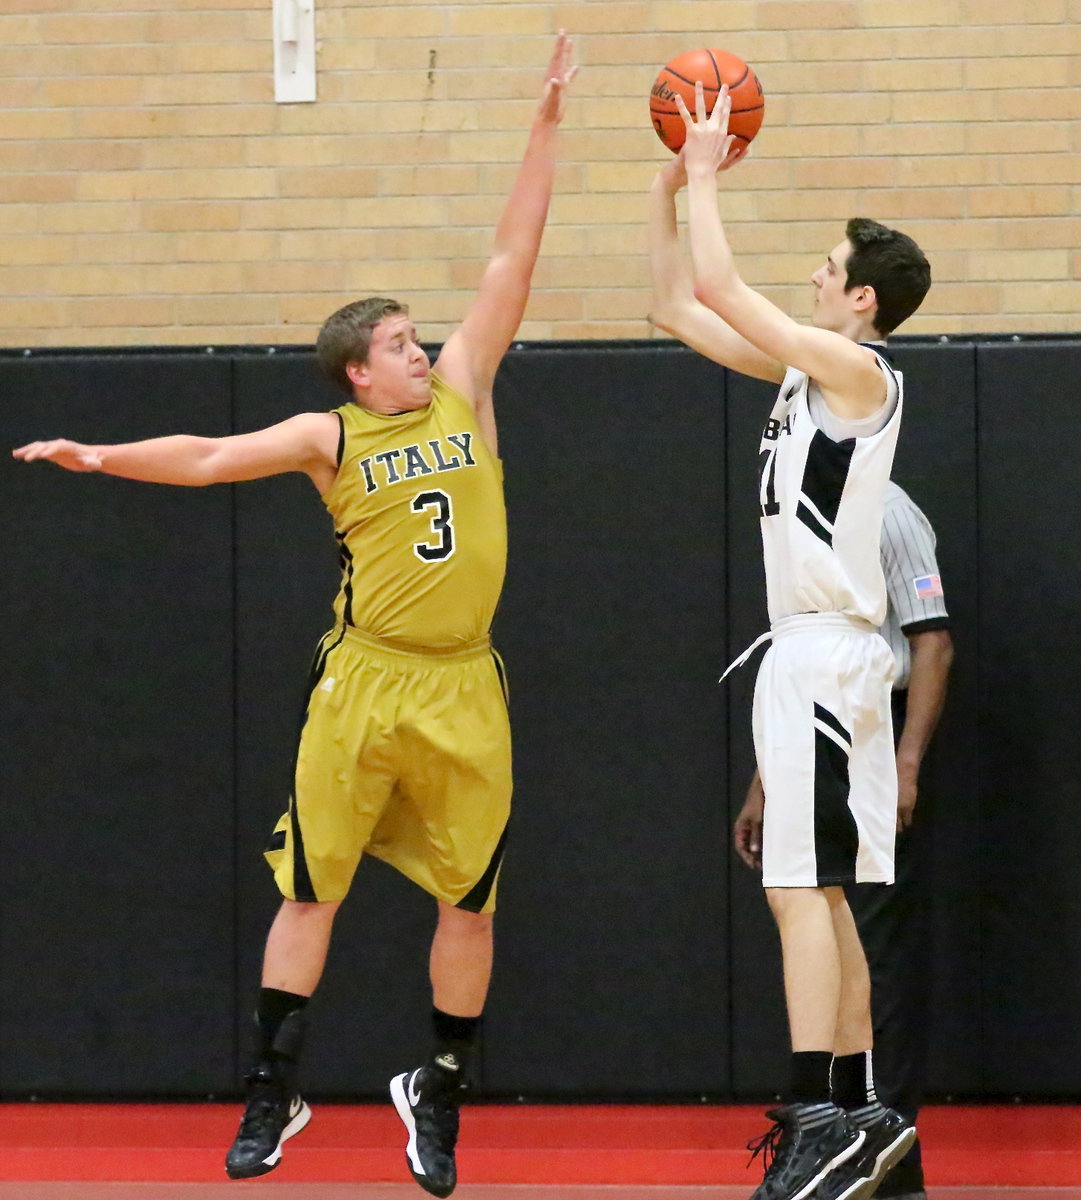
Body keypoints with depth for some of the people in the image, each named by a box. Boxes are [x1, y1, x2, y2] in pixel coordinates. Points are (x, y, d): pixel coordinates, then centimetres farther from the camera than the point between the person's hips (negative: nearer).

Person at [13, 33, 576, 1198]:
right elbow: (211, 457, -4)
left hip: (463, 688, 3)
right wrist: (101, 457, -15)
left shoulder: (461, 390, 6)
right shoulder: (332, 436, 0)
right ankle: (274, 1091, 10)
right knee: (311, 887, 1)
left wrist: (545, 129, 1)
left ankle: (437, 1094, 19)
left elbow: (510, 264, 4)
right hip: (365, 683, -3)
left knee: (468, 897, 5)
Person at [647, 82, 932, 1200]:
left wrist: (707, 170, -4)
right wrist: (671, 185, 14)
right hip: (822, 651, 10)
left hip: (824, 650, -10)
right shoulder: (807, 368, 15)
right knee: (820, 893, 11)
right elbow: (679, 308, 21)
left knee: (800, 888, -14)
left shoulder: (855, 369, -11)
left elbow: (720, 285, -15)